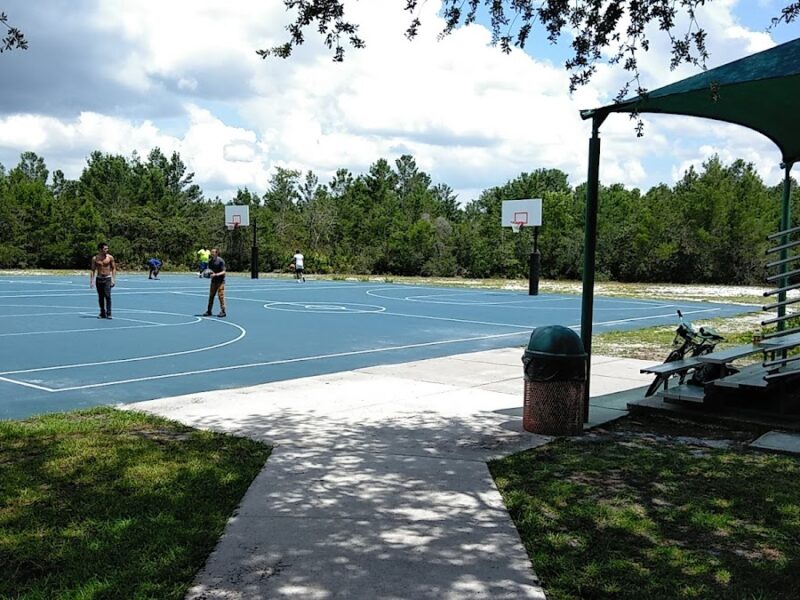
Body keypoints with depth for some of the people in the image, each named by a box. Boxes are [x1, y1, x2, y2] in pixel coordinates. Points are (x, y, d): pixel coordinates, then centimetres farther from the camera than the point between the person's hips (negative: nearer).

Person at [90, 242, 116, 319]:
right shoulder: (95, 258, 2)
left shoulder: (110, 257, -1)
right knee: (100, 297, 6)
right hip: (98, 279, 2)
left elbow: (113, 268, 2)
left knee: (107, 296, -13)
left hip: (107, 278, -2)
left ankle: (108, 313, -12)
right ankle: (102, 313, 14)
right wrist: (91, 281, 1)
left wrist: (114, 279, -5)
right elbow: (93, 270, 7)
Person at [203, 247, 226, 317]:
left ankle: (222, 311, 1)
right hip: (213, 281, 6)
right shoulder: (210, 261, 8)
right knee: (211, 296, 7)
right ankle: (209, 311, 13)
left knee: (221, 296, -6)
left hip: (220, 281, -6)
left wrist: (216, 274, -26)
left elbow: (223, 272, -13)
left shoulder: (220, 261, -11)